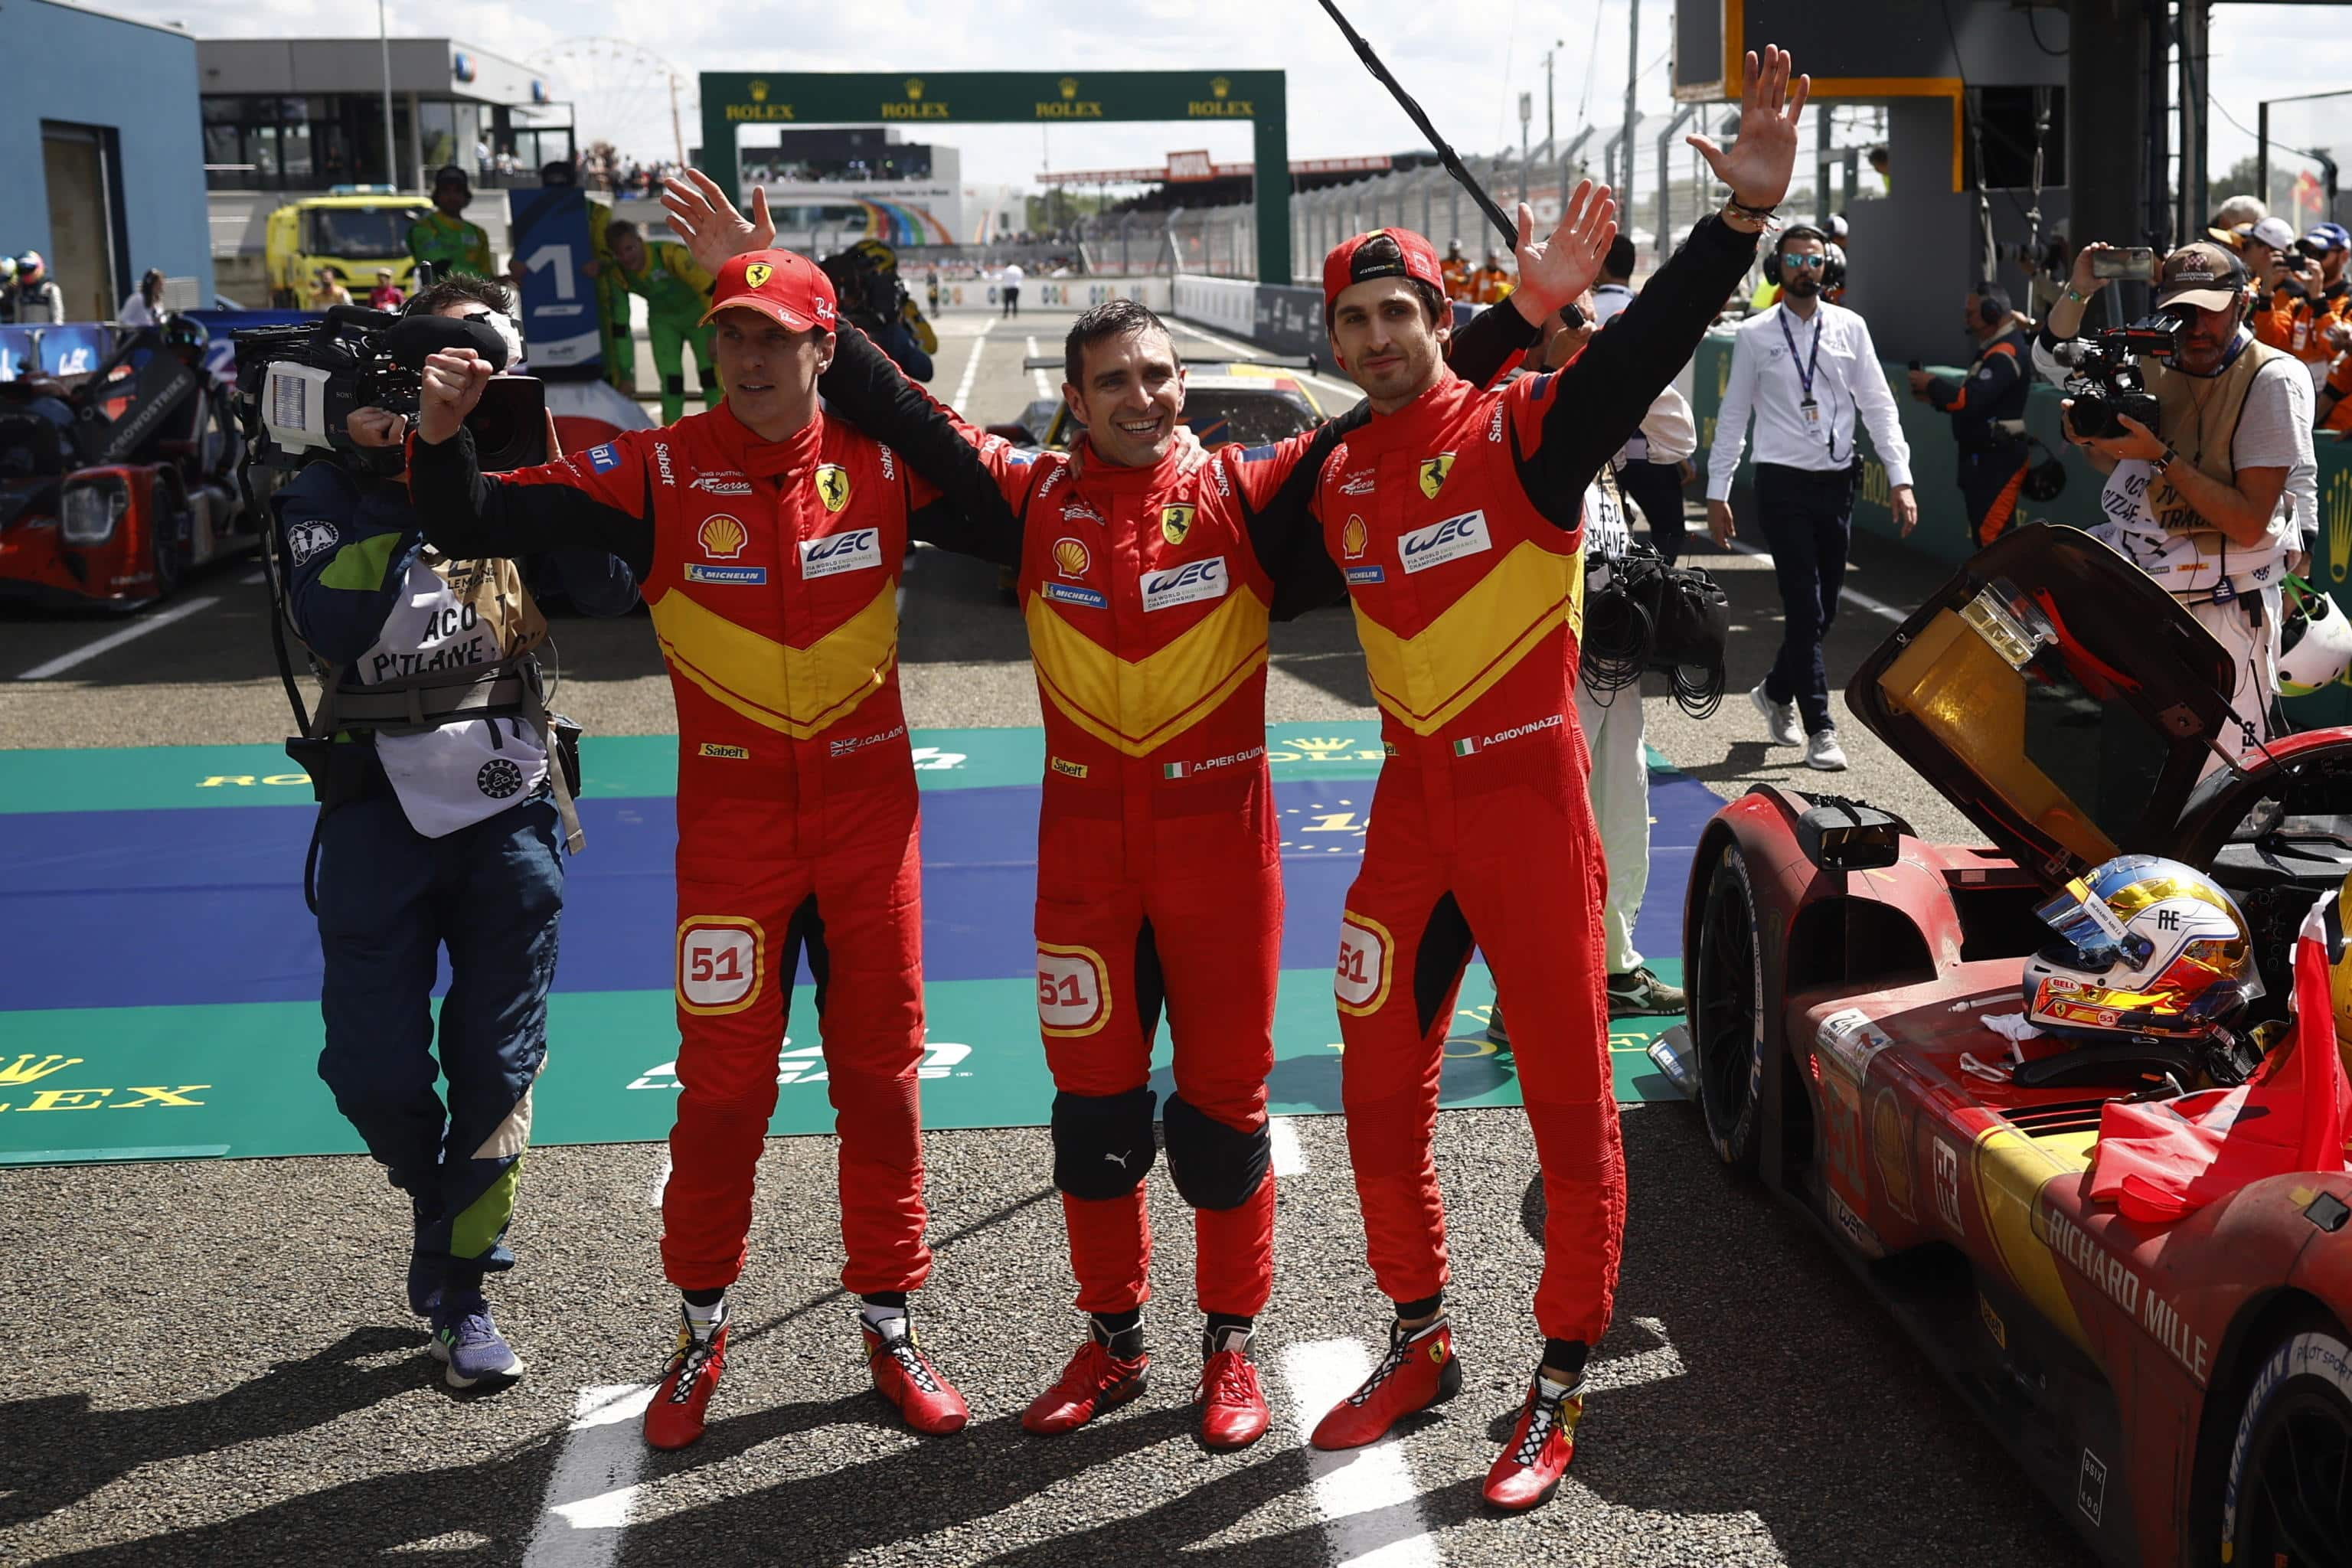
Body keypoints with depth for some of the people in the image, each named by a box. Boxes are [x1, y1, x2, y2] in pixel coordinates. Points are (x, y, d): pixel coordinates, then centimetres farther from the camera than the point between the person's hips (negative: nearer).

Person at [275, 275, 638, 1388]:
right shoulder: (335, 491, 2)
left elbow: (611, 589, -9)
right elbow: (328, 626, -16)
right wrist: (396, 488, -16)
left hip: (507, 805, 1)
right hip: (379, 805, -1)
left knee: (496, 1066, 3)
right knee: (374, 1066, -2)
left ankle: (459, 1281, 16)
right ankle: (439, 1203, 29)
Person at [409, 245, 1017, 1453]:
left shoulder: (881, 460, -2)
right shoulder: (662, 470, -7)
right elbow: (480, 526, -10)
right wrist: (444, 438, -28)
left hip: (870, 809, 2)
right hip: (732, 818, -1)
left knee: (880, 1072, 11)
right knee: (723, 1081, 5)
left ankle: (888, 1325, 26)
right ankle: (700, 1330, 24)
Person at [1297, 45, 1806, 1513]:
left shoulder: (1520, 427, -9)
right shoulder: (1339, 475, 7)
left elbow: (1647, 347, -24)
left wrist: (1745, 212, -36)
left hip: (1528, 796, -6)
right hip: (1410, 801, 6)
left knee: (1569, 1096, 2)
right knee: (1381, 1087, 12)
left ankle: (1562, 1388, 15)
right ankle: (1420, 1344, 31)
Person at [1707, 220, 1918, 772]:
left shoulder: (1850, 328, 6)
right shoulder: (1755, 335, 0)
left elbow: (1878, 406, 5)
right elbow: (1732, 417, 3)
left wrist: (1900, 479, -4)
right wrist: (1717, 493, 0)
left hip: (1838, 483, 3)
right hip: (1784, 484, -3)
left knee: (1824, 608, 11)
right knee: (1806, 608, -6)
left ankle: (1775, 692, 35)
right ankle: (1820, 729, 0)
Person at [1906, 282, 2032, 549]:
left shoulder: (2005, 354, -17)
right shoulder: (1993, 349, 18)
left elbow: (1970, 401, -27)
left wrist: (1931, 384, -12)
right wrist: (1934, 397, 5)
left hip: (1998, 461, -11)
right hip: (1983, 457, 11)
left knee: (1991, 537, -13)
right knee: (1984, 536, 15)